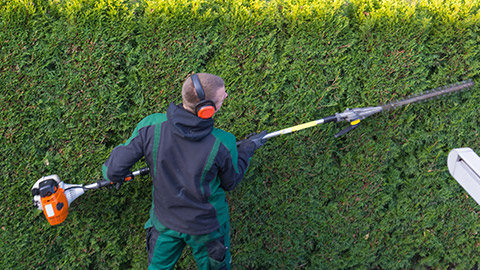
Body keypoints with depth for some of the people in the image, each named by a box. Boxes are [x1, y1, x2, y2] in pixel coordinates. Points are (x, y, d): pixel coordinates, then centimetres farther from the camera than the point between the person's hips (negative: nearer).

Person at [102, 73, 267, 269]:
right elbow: (230, 183, -8)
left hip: (165, 222, 2)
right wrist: (248, 148, 5)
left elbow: (113, 171, -19)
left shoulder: (151, 126, -26)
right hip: (207, 226, -2)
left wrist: (112, 173, 6)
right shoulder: (222, 144, -30)